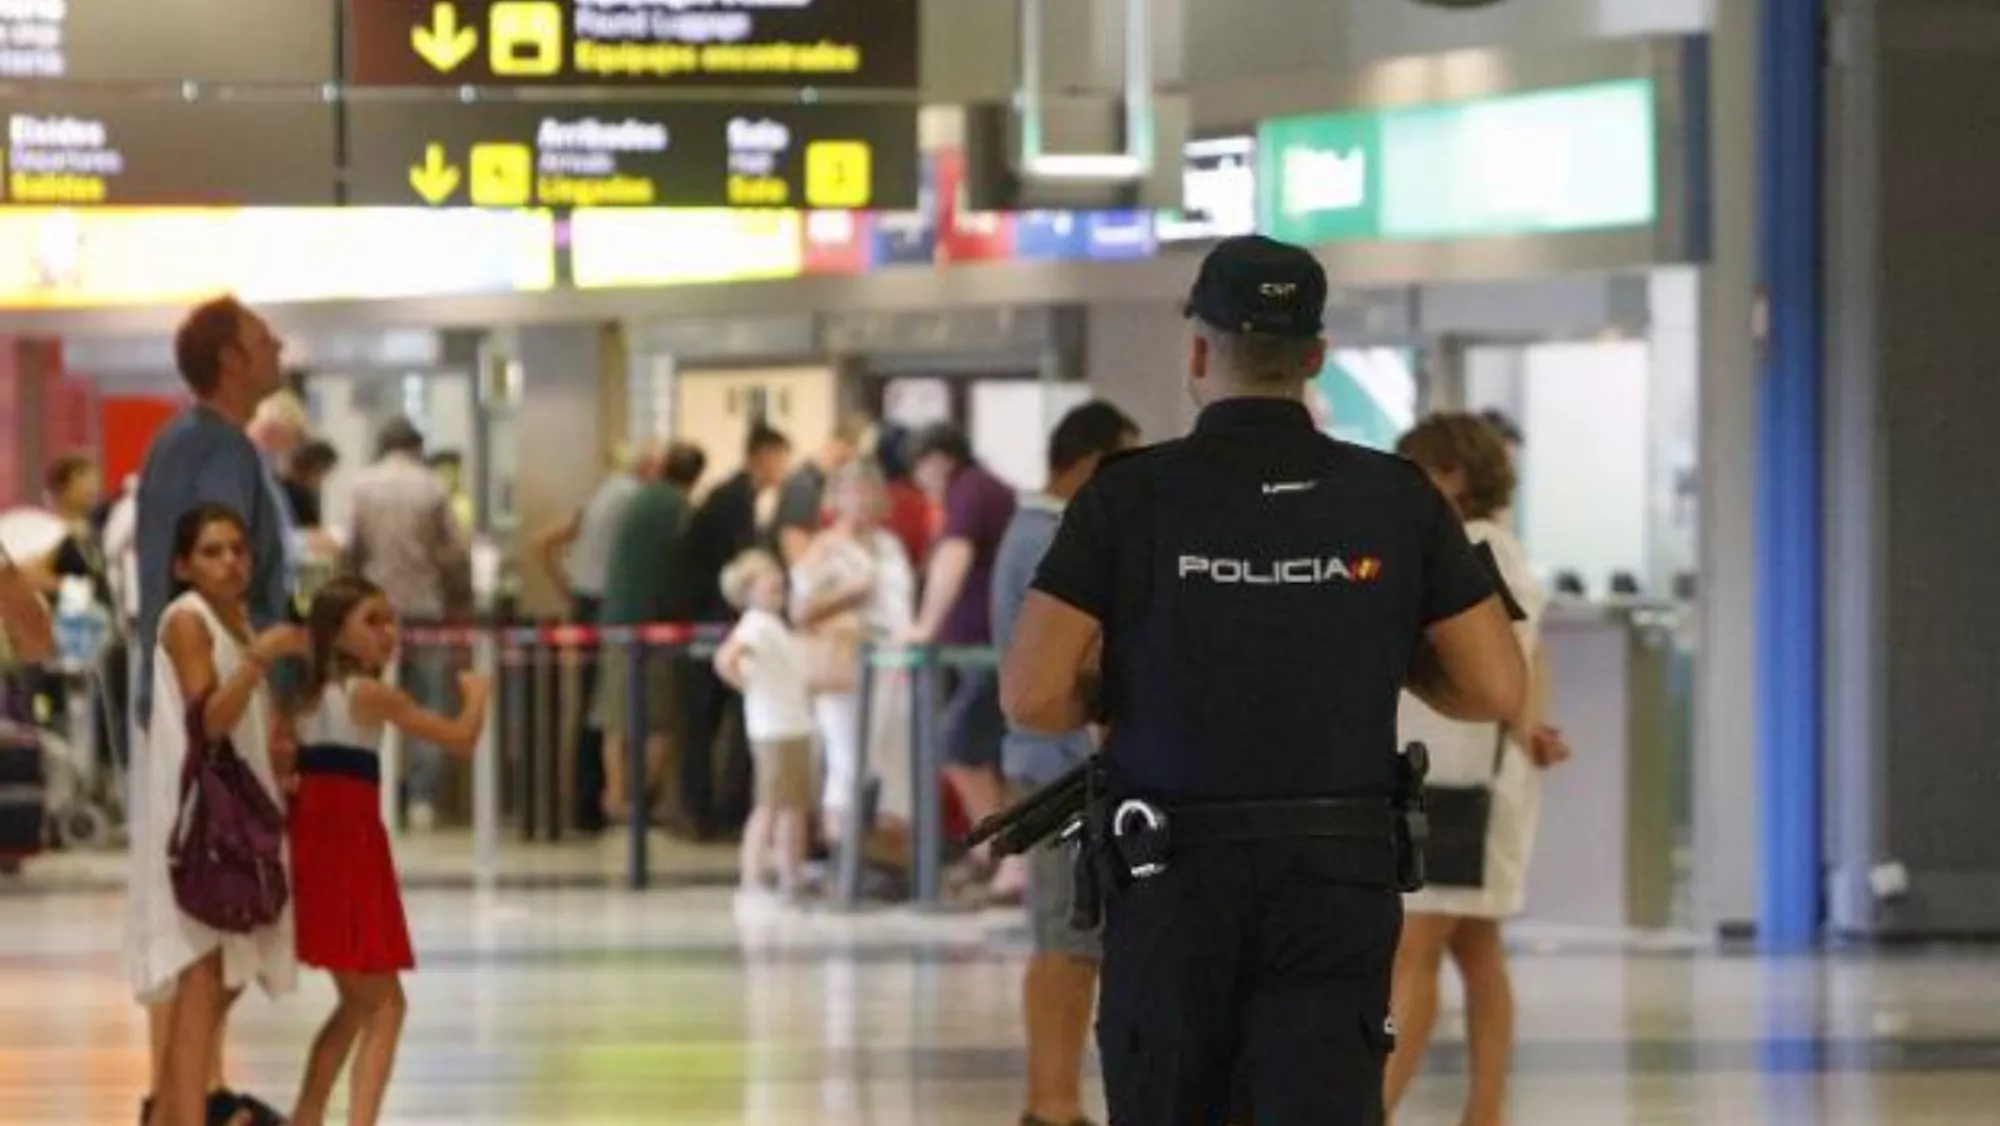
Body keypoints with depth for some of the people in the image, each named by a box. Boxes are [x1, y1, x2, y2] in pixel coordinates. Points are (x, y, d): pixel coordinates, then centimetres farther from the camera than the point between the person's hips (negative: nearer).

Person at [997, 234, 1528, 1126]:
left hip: (1175, 881, 0)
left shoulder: (1128, 499, -5)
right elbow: (1497, 689, 1)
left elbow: (1032, 697, -10)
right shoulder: (1395, 499, 1)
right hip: (1342, 881, 1)